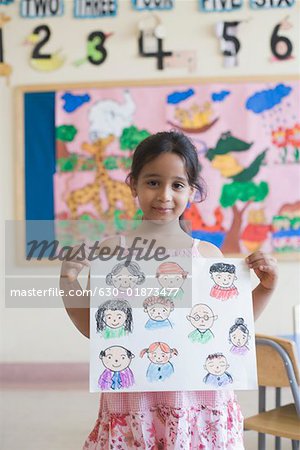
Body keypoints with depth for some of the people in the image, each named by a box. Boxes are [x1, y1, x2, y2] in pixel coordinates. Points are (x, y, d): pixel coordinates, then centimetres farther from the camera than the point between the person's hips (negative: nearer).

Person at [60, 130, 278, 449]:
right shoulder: (113, 250, -2)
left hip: (199, 396, 1)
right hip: (135, 396, -1)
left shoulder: (209, 254, 2)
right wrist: (70, 291, -9)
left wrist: (265, 288, 4)